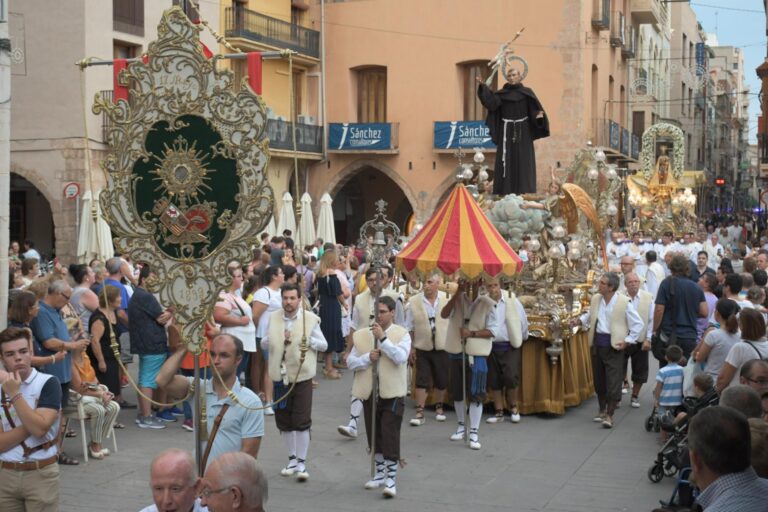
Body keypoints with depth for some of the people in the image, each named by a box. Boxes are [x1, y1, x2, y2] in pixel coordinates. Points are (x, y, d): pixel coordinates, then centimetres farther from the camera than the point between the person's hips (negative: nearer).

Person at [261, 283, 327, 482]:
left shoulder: (310, 319, -4)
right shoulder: (274, 318, 6)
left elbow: (324, 345, 1)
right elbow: (264, 343, 12)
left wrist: (308, 340, -16)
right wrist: (278, 339, -7)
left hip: (302, 376, -4)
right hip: (280, 376, 4)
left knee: (302, 422, -4)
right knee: (284, 422, 11)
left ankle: (301, 463, 6)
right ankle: (292, 459, 26)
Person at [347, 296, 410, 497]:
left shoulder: (402, 334, -4)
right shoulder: (362, 335, 6)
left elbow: (401, 357, -20)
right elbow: (351, 362, 4)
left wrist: (383, 338, -22)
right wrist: (368, 357, -13)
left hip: (392, 393, -4)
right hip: (369, 392, 4)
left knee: (390, 436, -8)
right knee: (374, 436, 14)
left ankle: (391, 479, -3)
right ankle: (380, 474, 29)